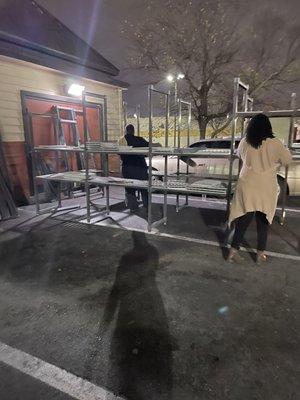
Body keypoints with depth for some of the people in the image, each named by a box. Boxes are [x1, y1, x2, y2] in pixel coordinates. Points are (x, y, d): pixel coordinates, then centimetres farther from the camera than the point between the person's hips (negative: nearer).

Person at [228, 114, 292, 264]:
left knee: (244, 219, 10)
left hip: (247, 186, 2)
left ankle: (233, 251, 13)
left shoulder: (244, 142, -3)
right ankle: (260, 254, 20)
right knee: (263, 221, 11)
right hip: (265, 189, -2)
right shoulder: (274, 143, -11)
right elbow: (287, 160, 3)